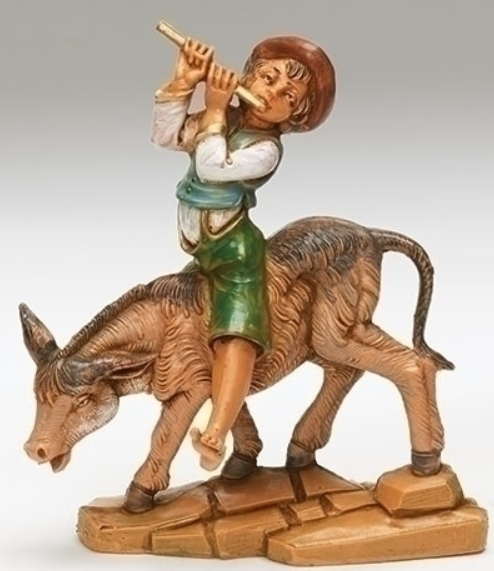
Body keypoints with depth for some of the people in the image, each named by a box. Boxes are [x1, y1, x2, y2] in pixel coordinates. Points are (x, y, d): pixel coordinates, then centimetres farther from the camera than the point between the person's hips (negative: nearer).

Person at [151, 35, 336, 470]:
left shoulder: (266, 149, -14)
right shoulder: (222, 118, 7)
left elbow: (211, 168, -25)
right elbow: (166, 136, 0)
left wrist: (214, 109, -19)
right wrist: (184, 83, -11)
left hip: (234, 249, -9)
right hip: (200, 248, 9)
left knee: (237, 336, -24)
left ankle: (215, 433, -35)